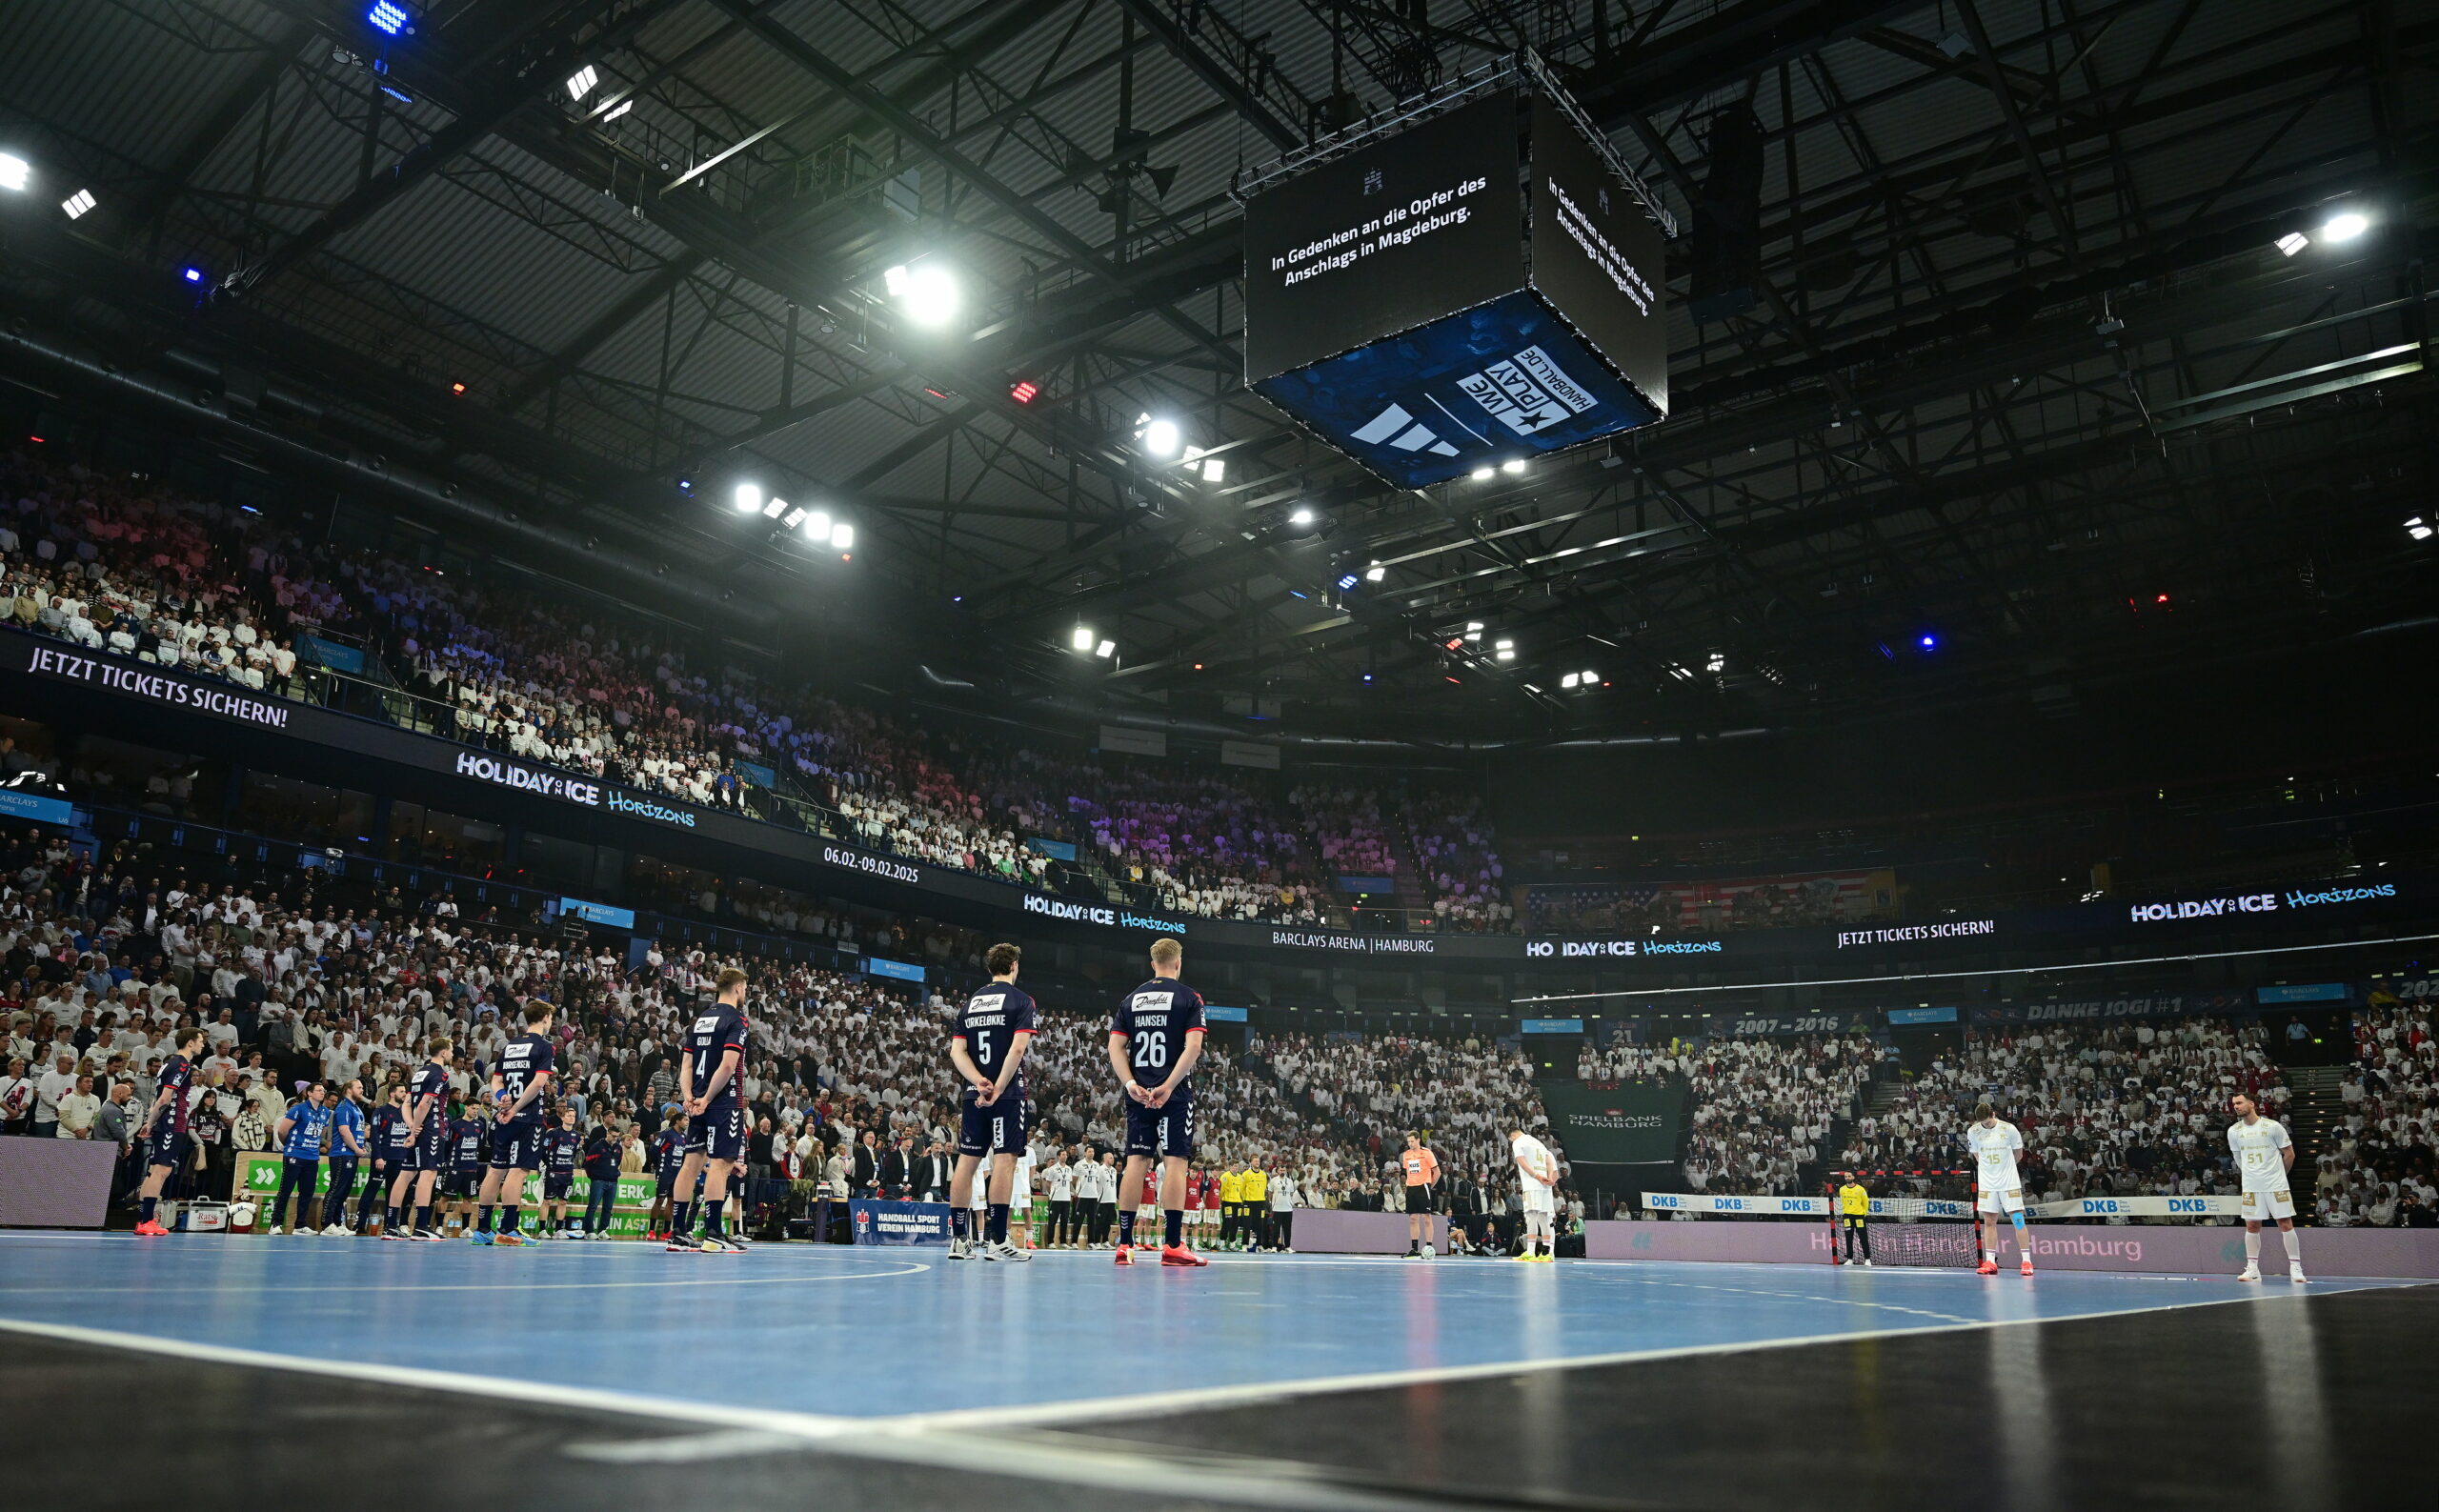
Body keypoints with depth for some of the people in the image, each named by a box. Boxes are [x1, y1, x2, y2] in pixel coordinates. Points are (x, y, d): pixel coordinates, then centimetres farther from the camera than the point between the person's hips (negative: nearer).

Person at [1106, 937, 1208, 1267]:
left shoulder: (1131, 999, 13)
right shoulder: (1189, 997, -1)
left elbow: (1115, 1048, 5)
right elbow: (1193, 1046, -13)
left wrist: (1131, 1085, -2)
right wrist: (1168, 1086, -14)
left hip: (1138, 1094, 5)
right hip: (1175, 1093, -4)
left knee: (1137, 1161, 6)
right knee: (1175, 1161, -3)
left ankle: (1124, 1244, 6)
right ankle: (1172, 1245, -6)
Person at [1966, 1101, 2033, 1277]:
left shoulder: (2009, 1129, -7)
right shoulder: (1973, 1131, -1)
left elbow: (2018, 1152, 8)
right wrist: (1989, 1168, 10)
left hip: (2009, 1182, -2)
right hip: (1986, 1183, 2)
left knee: (2018, 1219, -6)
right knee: (1989, 1221, 2)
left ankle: (2027, 1261, -2)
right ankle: (1990, 1262, 5)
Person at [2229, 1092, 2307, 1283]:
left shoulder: (2273, 1126, -7)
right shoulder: (2233, 1131, 3)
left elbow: (2289, 1154, 3)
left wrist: (2278, 1174, 12)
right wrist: (2251, 1175, 13)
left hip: (2276, 1185, -3)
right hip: (2250, 1187, 3)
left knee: (2286, 1224, -2)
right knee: (2252, 1226, 3)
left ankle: (2295, 1268, 6)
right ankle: (2252, 1268, 9)